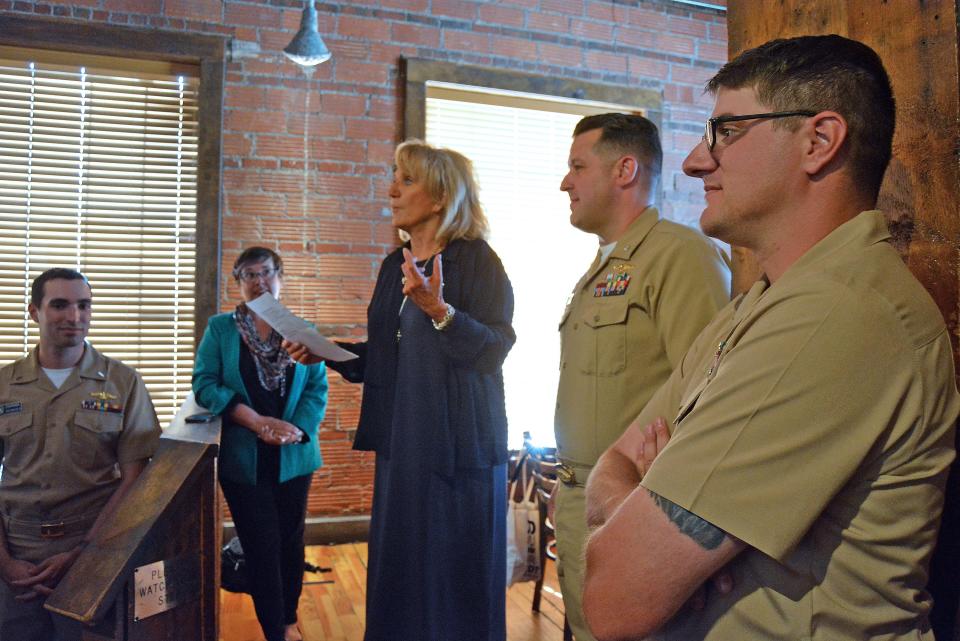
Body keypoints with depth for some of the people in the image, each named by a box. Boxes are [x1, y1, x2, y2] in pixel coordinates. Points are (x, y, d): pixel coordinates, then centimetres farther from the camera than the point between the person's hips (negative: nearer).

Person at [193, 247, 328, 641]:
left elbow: (318, 388, -1)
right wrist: (258, 422, -17)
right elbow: (205, 385, -7)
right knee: (262, 548, 2)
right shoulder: (220, 329, 2)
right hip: (244, 459, -2)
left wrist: (295, 428, -18)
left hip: (294, 458, 2)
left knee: (290, 542, 13)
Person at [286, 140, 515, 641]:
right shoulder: (395, 265, 12)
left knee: (454, 576, 4)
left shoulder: (476, 259, -9)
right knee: (400, 572, 15)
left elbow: (494, 347, -19)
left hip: (459, 446, -7)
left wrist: (439, 311, -32)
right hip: (401, 442, 7)